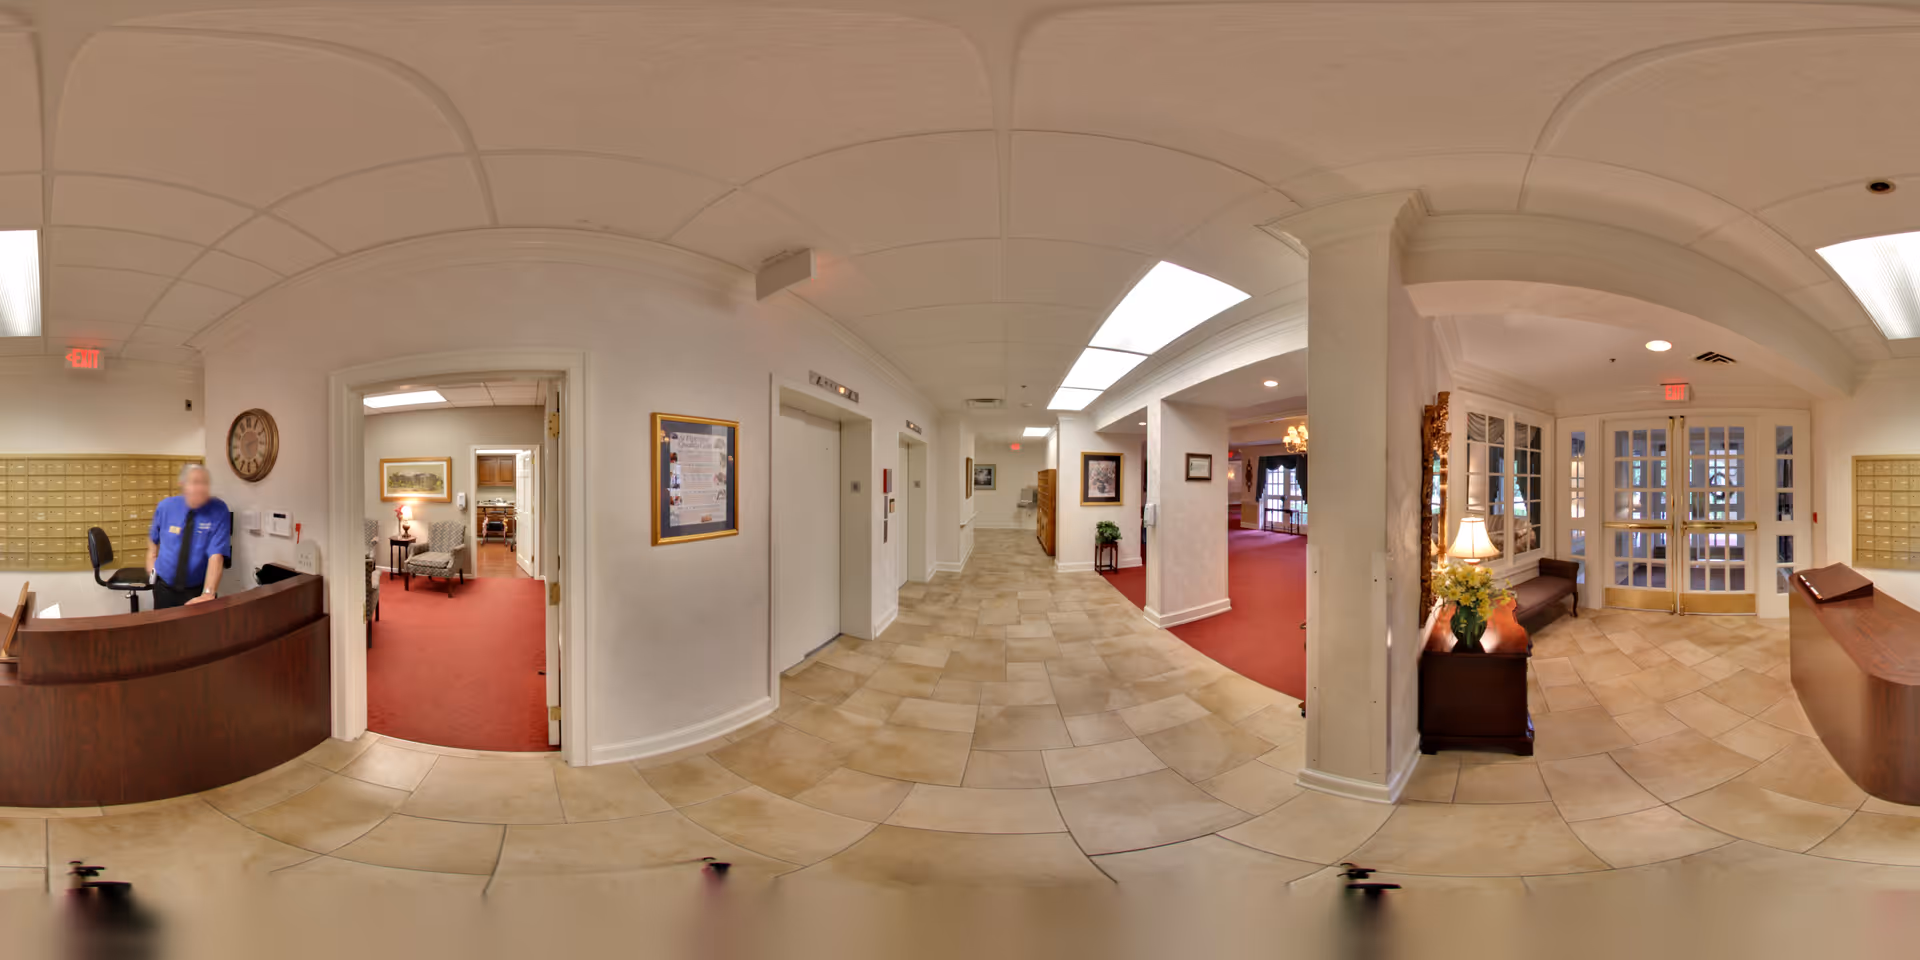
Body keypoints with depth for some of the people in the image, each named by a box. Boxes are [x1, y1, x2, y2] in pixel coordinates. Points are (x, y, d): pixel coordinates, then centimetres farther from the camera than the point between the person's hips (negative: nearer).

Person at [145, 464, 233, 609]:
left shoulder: (219, 511, -17)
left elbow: (216, 555, -27)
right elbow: (153, 537, 18)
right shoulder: (165, 507, -6)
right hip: (164, 588, 3)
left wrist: (208, 594, -37)